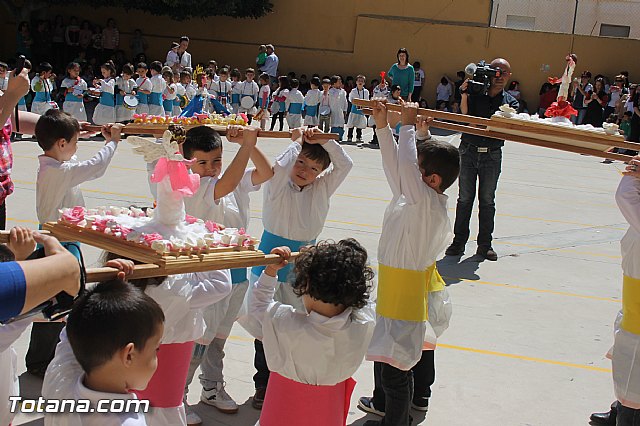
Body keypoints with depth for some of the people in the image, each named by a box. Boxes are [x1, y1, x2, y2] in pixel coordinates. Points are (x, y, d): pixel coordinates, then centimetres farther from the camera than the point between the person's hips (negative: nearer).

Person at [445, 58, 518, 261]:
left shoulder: (510, 101, 5)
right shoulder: (475, 94, 0)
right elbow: (463, 115, -11)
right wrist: (465, 95, -23)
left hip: (492, 155, 1)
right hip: (469, 151, -1)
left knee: (487, 200, 6)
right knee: (465, 198, 3)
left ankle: (485, 244, 14)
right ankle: (459, 241, 11)